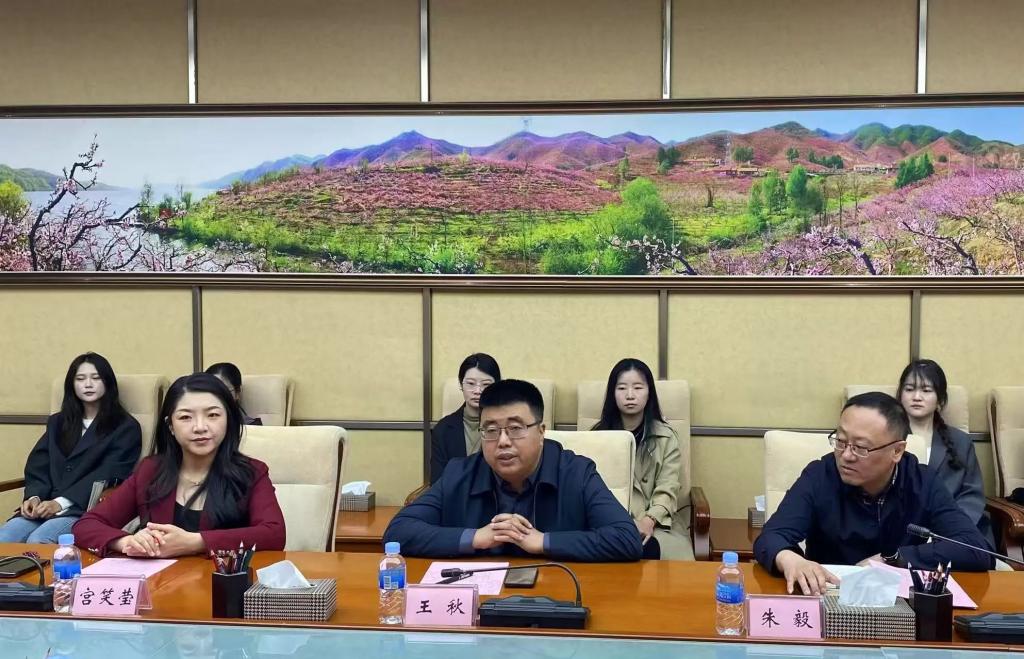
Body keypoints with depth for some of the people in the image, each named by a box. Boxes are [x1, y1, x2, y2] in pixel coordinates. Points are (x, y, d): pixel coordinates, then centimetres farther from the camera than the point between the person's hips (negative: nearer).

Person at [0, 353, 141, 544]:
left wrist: (61, 503, -17)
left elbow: (107, 474, -7)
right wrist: (34, 496, -8)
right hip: (46, 506, 5)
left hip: (88, 510, -5)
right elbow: (38, 465, 14)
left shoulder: (125, 427, 5)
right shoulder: (57, 422, 24)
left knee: (37, 541, -33)